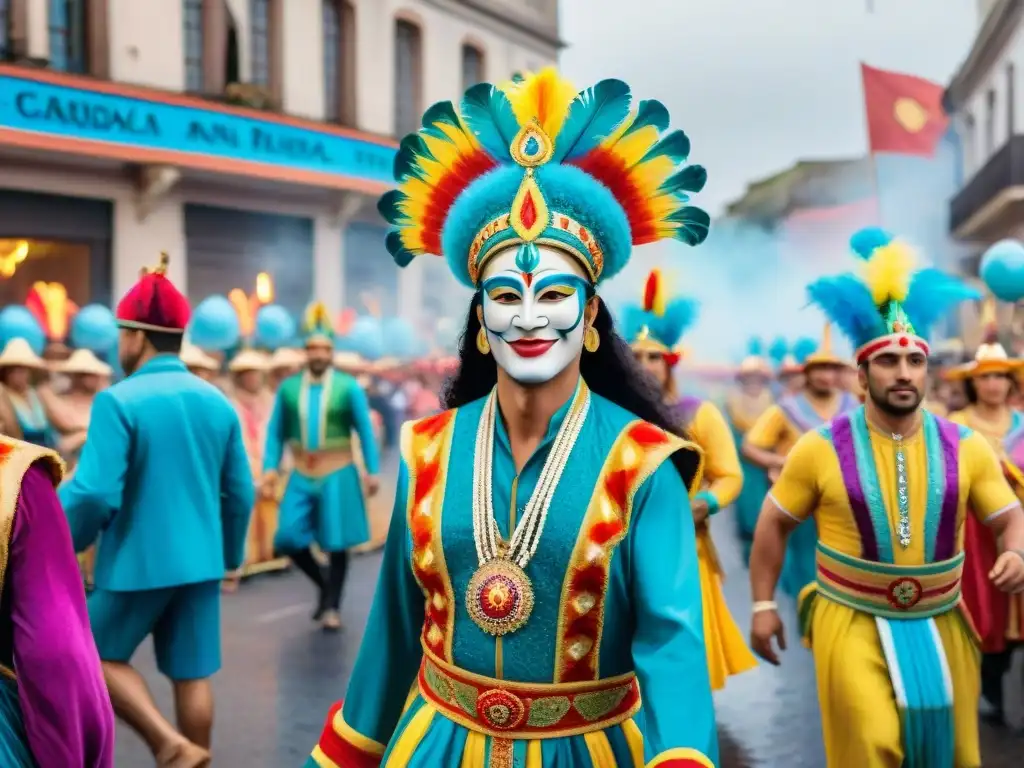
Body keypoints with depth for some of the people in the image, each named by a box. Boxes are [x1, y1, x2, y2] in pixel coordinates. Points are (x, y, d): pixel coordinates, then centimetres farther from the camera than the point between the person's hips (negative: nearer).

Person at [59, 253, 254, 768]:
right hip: (200, 561, 5)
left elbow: (94, 494, -20)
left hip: (137, 562, -5)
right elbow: (241, 493, 8)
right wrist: (230, 556, 21)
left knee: (98, 655, 15)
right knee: (193, 674, 12)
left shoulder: (118, 401, -15)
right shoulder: (218, 402, 3)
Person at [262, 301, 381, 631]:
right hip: (301, 478, 3)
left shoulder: (349, 387, -5)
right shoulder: (288, 388, 2)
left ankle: (332, 607, 16)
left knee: (336, 544, 1)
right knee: (288, 539, -4)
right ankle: (323, 584, 22)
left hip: (338, 476, -2)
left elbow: (366, 432, -2)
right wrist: (270, 469, -3)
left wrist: (372, 471, -5)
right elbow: (275, 433, 6)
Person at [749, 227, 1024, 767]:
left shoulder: (965, 447, -2)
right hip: (853, 622, -3)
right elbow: (774, 523, 0)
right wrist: (763, 605, -1)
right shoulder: (821, 448, -8)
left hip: (939, 625, 3)